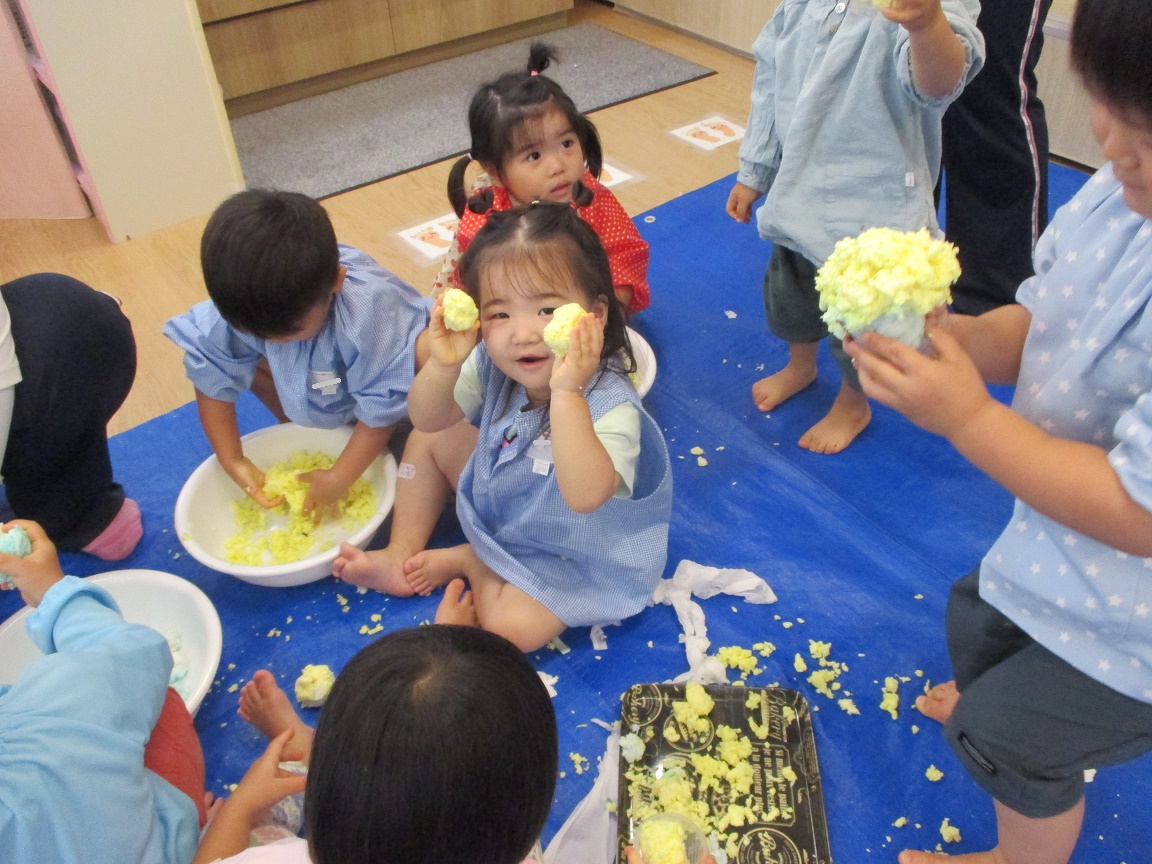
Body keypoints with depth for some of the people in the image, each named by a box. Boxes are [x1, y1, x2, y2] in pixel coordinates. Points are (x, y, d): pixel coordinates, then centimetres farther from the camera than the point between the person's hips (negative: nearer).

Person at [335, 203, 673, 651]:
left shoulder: (612, 407, -39)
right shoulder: (493, 366, -20)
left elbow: (585, 495, -53)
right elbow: (430, 419, -12)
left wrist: (566, 392, -61)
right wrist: (443, 365, -34)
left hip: (568, 550, -6)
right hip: (496, 494, 6)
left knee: (511, 625, -23)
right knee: (429, 440, 7)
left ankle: (464, 561, 7)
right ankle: (402, 555, 18)